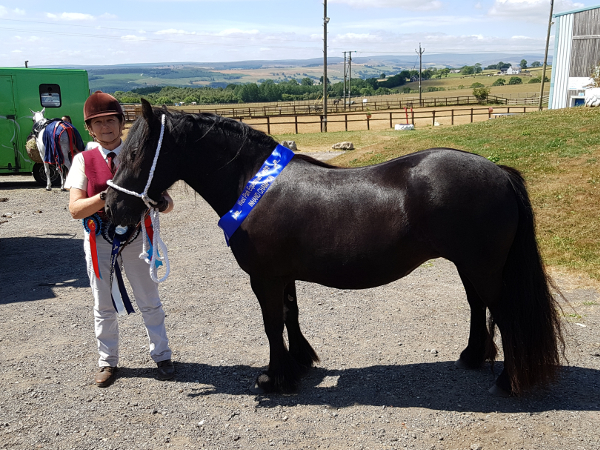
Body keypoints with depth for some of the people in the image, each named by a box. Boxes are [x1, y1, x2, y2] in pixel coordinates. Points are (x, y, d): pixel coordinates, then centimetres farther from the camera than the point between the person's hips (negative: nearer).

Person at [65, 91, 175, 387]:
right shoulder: (84, 160, -4)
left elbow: (163, 197, -6)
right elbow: (75, 209, -13)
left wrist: (163, 202, -30)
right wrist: (105, 196, -29)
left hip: (136, 235, 0)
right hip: (99, 238, 0)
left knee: (149, 301, 10)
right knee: (104, 305, 13)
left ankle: (161, 355, 28)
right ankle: (107, 361, 32)